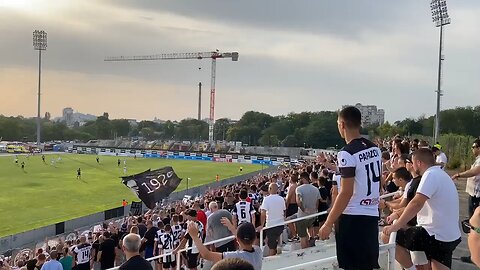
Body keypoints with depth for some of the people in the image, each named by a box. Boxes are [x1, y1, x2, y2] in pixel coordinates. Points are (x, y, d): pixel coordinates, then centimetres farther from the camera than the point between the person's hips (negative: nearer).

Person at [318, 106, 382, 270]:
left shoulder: (347, 153, -17)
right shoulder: (375, 149, 8)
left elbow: (346, 193, -20)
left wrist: (328, 223, -15)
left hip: (352, 218, -8)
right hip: (372, 215, 8)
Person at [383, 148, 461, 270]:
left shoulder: (431, 174, -15)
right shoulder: (440, 174, 17)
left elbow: (417, 203, -26)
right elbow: (421, 204, 24)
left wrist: (396, 226, -24)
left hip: (435, 235, -10)